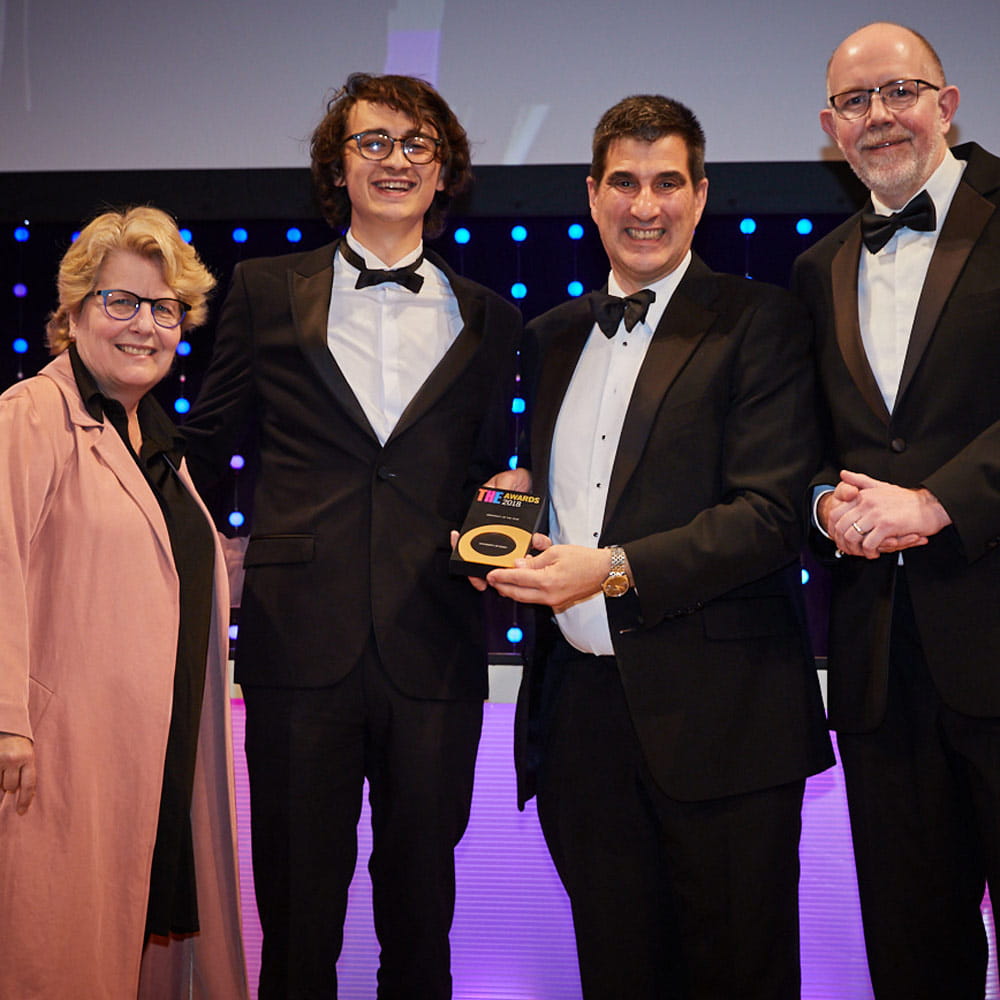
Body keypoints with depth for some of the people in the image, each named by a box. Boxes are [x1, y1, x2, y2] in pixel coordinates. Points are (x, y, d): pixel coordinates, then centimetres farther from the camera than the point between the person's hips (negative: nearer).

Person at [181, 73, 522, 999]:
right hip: (299, 644, -1)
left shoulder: (489, 321, 11)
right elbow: (206, 443, 13)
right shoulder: (265, 291, 7)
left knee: (420, 910, 12)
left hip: (433, 653, 1)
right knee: (297, 918, 7)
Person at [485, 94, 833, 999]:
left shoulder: (758, 323, -4)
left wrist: (615, 570, -19)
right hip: (578, 705, 5)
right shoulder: (555, 336, 16)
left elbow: (770, 513, -12)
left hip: (717, 712, -5)